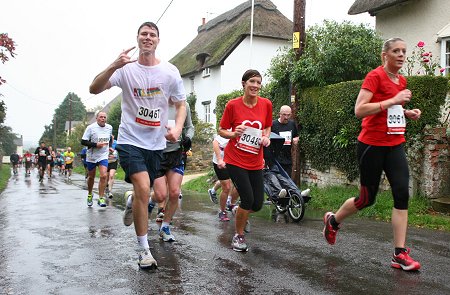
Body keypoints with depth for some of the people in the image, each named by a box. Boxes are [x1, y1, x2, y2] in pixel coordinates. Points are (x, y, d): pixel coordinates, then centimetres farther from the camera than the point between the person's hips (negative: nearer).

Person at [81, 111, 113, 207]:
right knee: (91, 177, 12)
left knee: (104, 176, -16)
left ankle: (101, 198, -9)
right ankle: (89, 195, 36)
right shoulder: (91, 127, -10)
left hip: (103, 156, 2)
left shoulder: (109, 127, 3)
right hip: (91, 156, -2)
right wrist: (96, 145, -21)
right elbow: (83, 141, -12)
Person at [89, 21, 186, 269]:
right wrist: (114, 67, -33)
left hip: (156, 143, 4)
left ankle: (130, 201, 54)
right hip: (130, 139, -3)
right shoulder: (126, 68, -7)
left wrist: (177, 128, -12)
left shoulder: (170, 71, -1)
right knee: (143, 188, -20)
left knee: (143, 191, 14)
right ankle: (144, 249, -5)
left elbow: (181, 104, 7)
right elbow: (94, 89, -16)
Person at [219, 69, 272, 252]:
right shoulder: (233, 105, -8)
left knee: (258, 204, 3)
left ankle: (241, 215, 40)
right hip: (235, 160, -4)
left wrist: (266, 137, -4)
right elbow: (221, 130, 0)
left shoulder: (266, 104, 0)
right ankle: (238, 235, 14)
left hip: (255, 162, 4)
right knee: (248, 200, -11)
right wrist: (233, 134, -20)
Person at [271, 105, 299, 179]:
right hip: (275, 159, -5)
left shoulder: (292, 124, 10)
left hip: (288, 159, 5)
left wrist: (296, 140, 1)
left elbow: (296, 136, 25)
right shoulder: (273, 124, -7)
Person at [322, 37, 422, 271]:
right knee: (367, 199, 5)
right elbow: (359, 110, -21)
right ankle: (332, 220, 33)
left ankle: (400, 254, -1)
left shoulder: (401, 81, 12)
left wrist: (407, 112, 8)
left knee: (402, 193, -7)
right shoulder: (375, 76, -11)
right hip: (372, 145, -6)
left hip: (395, 145, 7)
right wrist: (392, 101, -24)